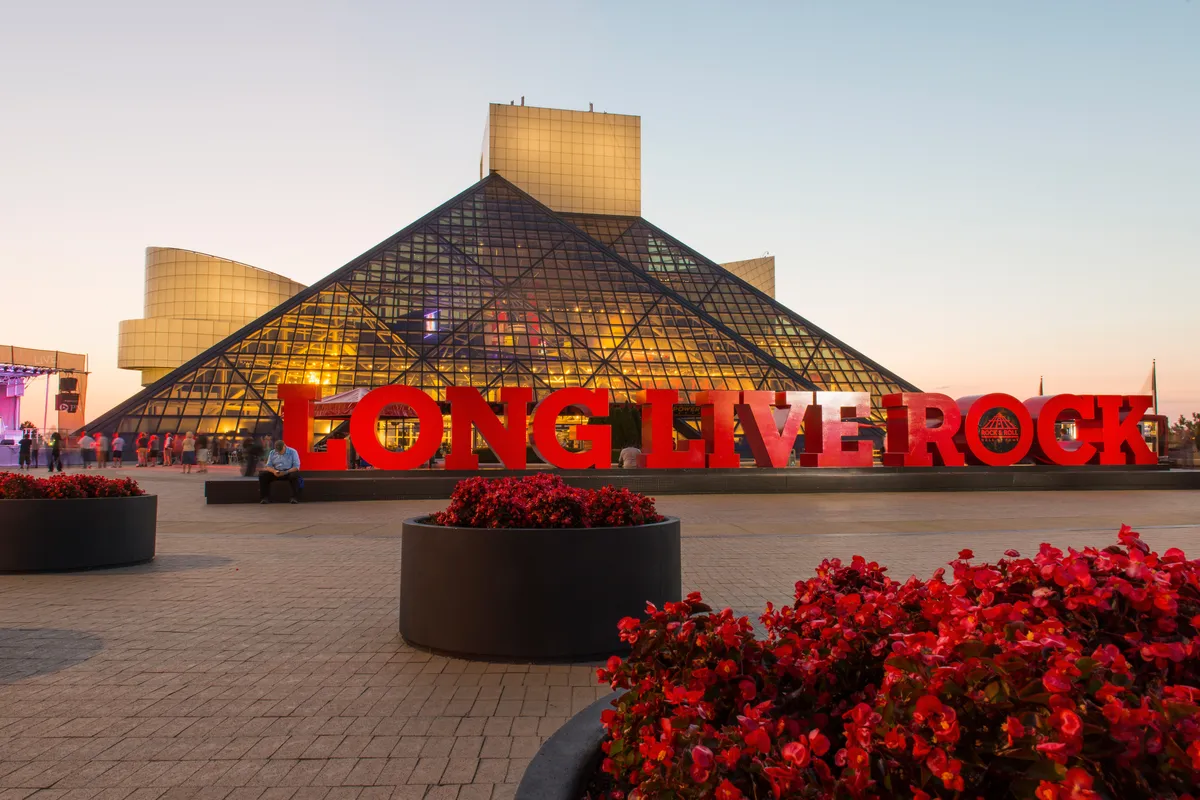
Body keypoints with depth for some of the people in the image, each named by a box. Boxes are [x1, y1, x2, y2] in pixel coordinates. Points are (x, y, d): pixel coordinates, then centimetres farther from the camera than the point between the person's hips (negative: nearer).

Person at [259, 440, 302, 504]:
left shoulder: (293, 452, -6)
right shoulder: (272, 453, 5)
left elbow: (296, 467, -12)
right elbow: (268, 466, 2)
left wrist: (286, 472, -28)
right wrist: (274, 471, -22)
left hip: (289, 472, -3)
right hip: (276, 473, 3)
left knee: (295, 474, -38)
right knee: (262, 474, -21)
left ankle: (295, 497, -29)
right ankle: (265, 497, -17)